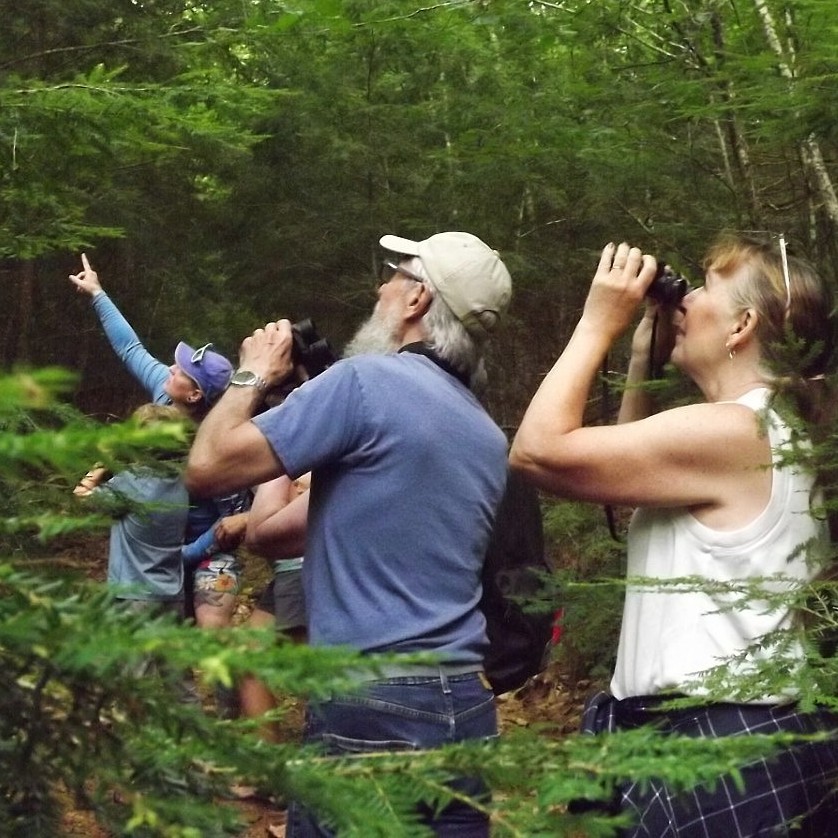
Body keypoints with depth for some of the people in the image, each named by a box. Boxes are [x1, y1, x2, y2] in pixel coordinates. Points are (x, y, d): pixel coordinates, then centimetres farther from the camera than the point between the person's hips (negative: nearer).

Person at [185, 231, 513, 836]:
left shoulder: (367, 380, -12)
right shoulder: (491, 439, 11)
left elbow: (208, 466, -10)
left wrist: (254, 374, 6)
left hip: (371, 706, -7)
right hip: (468, 706, 7)